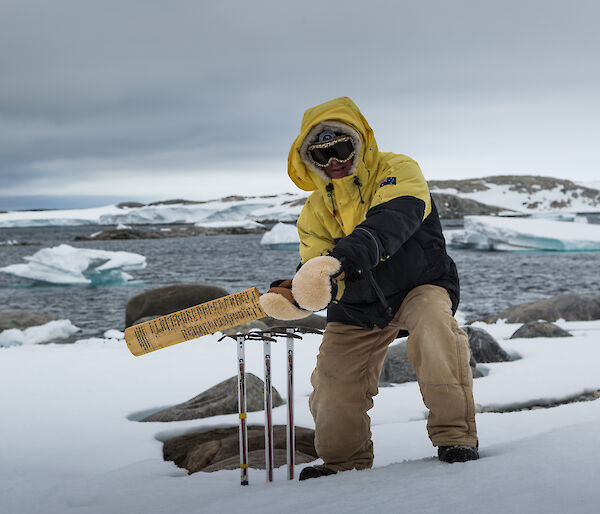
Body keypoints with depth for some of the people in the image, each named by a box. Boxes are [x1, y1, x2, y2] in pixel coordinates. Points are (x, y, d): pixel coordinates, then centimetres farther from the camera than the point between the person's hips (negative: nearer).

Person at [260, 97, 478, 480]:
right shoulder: (316, 211, 2)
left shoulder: (396, 171, -14)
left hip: (419, 286, -4)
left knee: (433, 325, -36)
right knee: (335, 386, -3)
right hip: (357, 308, 5)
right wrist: (296, 293, -33)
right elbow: (316, 267, -6)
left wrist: (345, 256, -53)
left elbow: (392, 221, -35)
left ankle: (455, 434, -24)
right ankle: (346, 461, 27)